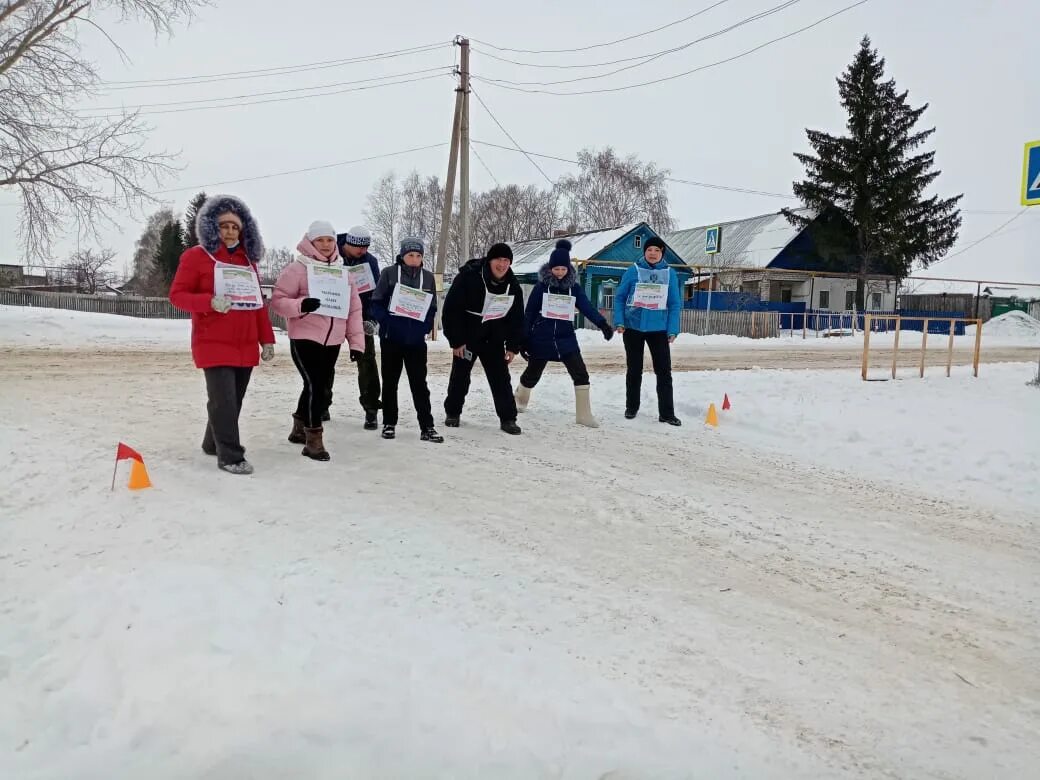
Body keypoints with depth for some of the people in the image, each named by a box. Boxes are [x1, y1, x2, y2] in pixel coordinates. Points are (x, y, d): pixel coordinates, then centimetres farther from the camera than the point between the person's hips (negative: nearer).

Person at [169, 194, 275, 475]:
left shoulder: (248, 259, 14)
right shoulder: (196, 256, -3)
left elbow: (258, 302, 16)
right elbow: (177, 295, -5)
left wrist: (267, 339, 10)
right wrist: (210, 302, -22)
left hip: (245, 345, 6)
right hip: (213, 344, -6)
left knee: (234, 399, 11)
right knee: (223, 400, -11)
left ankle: (213, 443, 29)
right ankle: (230, 456, -4)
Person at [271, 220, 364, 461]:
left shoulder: (342, 271, 10)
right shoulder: (298, 268, -6)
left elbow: (354, 308, 11)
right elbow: (278, 300, -10)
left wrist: (356, 341, 4)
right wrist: (300, 305, -29)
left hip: (333, 341, 6)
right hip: (305, 338, -6)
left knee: (319, 387, 15)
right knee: (316, 386, -13)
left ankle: (300, 428, 35)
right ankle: (313, 439, -3)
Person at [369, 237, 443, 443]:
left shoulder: (428, 277, 6)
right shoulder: (389, 273, -2)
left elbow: (432, 308, 9)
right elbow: (377, 303, -3)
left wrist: (425, 327, -6)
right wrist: (387, 322, -17)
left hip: (416, 340, 2)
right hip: (391, 338, -1)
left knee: (419, 383, 2)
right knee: (390, 382, 9)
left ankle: (427, 427, 4)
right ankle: (389, 423, 20)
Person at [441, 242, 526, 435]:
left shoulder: (513, 285, -6)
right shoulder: (469, 277, -21)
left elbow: (517, 318, 3)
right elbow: (451, 310, -19)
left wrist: (513, 346, -1)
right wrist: (456, 341, -19)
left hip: (493, 340, 3)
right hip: (466, 337, -3)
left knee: (501, 377, 1)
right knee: (460, 376, 8)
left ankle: (508, 418, 7)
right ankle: (452, 412, 26)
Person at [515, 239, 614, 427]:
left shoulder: (574, 287, 2)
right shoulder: (541, 286, -4)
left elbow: (587, 307, -11)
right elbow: (529, 314, -2)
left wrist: (603, 324, -29)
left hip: (566, 339, 2)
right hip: (541, 340, -2)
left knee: (581, 374, -9)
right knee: (532, 375, 12)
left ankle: (583, 415, -2)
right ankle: (519, 400, 42)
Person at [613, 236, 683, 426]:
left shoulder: (670, 273, 0)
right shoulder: (633, 271, -4)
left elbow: (675, 304, 1)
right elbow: (620, 298, 1)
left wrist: (673, 330, -5)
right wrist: (619, 322, -9)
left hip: (659, 329, 1)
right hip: (633, 328, -1)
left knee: (664, 371, -1)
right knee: (634, 370, 11)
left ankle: (666, 413, 5)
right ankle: (631, 407, 26)